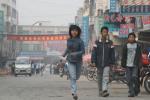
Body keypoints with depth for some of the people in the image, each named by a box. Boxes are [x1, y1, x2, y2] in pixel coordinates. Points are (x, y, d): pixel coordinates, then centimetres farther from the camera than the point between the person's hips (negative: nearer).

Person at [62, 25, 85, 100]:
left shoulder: (80, 41, -10)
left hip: (78, 61, -1)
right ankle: (74, 92, -13)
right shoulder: (68, 40, 2)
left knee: (77, 77, 17)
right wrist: (64, 55, 15)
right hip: (70, 61, 1)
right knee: (73, 77, -12)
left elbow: (83, 51, -14)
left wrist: (76, 54, -29)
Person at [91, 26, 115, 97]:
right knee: (100, 78, 10)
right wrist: (93, 61, -7)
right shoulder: (97, 42, 2)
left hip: (107, 64, -1)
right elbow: (94, 52, 0)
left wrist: (112, 63, 3)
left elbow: (112, 53, 7)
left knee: (106, 77, -13)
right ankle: (100, 91, 21)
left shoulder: (110, 43, 4)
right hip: (99, 63, 1)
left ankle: (105, 90, -21)